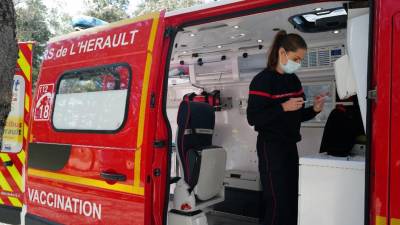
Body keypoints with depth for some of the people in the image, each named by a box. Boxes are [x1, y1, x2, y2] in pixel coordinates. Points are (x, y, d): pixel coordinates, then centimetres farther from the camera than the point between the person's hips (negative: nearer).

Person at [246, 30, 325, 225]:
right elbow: (253, 118, -17)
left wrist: (314, 110, -1)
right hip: (271, 147, -7)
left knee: (292, 198, 10)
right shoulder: (263, 80, -12)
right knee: (277, 200, -4)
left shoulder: (293, 80, 11)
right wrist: (283, 107, -24)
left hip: (290, 145, 7)